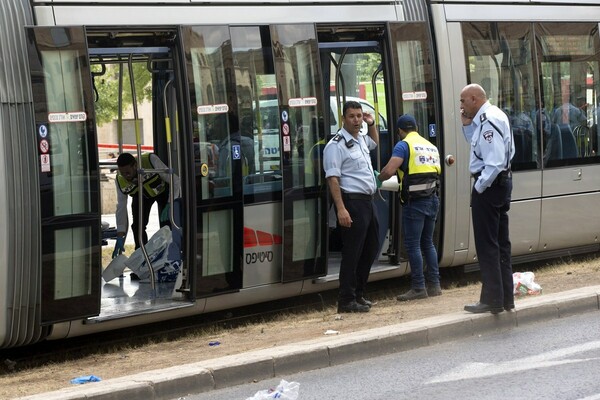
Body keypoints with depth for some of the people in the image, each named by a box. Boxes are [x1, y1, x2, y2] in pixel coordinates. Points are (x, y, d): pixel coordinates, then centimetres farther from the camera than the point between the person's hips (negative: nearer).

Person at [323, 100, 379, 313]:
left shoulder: (360, 140, 15)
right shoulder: (336, 145, -12)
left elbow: (375, 142, 41)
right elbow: (332, 178, -19)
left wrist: (372, 124, 22)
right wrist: (341, 209, -26)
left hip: (368, 200, 9)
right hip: (352, 201, -9)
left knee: (371, 247, 15)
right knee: (352, 252, -7)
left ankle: (358, 294, 25)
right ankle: (346, 301, -1)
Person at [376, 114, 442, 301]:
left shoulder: (403, 145, -7)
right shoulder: (431, 146, 16)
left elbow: (389, 170, -18)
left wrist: (378, 178, 3)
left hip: (414, 201, -7)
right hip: (432, 199, 7)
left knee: (412, 244, -2)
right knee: (427, 242, 16)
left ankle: (418, 288, -2)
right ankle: (434, 284, 16)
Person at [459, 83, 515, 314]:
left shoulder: (488, 121, -19)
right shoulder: (493, 115, 13)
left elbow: (494, 162, -25)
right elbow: (476, 144, 24)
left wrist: (480, 187, -18)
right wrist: (467, 125, 10)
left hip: (489, 185, -10)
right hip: (502, 182, 10)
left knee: (487, 245, -3)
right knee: (501, 243, 15)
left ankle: (492, 300, 0)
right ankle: (505, 298, 21)